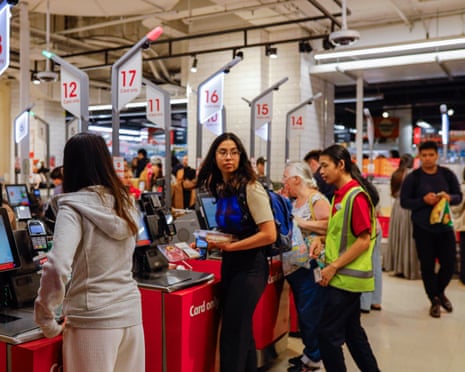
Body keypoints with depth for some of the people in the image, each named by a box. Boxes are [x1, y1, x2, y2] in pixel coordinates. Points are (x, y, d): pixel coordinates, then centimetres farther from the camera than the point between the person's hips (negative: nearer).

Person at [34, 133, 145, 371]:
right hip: (130, 312, 6)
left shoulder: (74, 209, -13)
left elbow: (57, 268, -25)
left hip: (93, 319, -5)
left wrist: (46, 319, -13)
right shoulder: (125, 202, 5)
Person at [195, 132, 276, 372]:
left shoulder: (251, 188, -16)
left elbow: (269, 235, -21)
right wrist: (216, 243, 0)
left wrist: (230, 246, -20)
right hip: (230, 265, 8)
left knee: (232, 336, -1)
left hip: (249, 267, -8)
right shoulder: (220, 189, 7)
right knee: (242, 333, 17)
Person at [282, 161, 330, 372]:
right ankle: (309, 352, 29)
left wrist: (301, 222, -23)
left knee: (310, 312, -2)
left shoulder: (317, 200, -13)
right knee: (302, 311, 16)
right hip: (295, 266, 9)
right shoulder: (295, 202, 14)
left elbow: (329, 225, -25)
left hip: (311, 265, -9)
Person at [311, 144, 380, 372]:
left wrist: (333, 267, -19)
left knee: (328, 334, -3)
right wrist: (322, 239, 2)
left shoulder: (356, 196, -18)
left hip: (347, 277, -9)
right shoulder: (340, 195, 9)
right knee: (351, 330, 19)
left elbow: (364, 240, -20)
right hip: (345, 276, 9)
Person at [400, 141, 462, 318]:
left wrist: (450, 197, -16)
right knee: (427, 265, 4)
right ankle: (435, 300, 25)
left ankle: (440, 292, 37)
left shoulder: (447, 174, 1)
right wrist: (423, 200, -21)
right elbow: (404, 202, -6)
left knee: (449, 264, 7)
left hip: (445, 226, 2)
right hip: (423, 228, -2)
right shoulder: (413, 177, -6)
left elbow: (459, 196, 6)